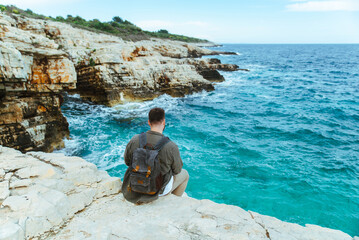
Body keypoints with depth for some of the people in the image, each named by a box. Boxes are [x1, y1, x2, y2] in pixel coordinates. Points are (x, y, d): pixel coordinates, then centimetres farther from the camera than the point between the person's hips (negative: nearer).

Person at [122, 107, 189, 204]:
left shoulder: (134, 140, -19)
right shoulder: (171, 147, -29)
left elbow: (127, 161, -2)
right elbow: (177, 170, -11)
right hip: (159, 190, -4)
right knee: (184, 174, 24)